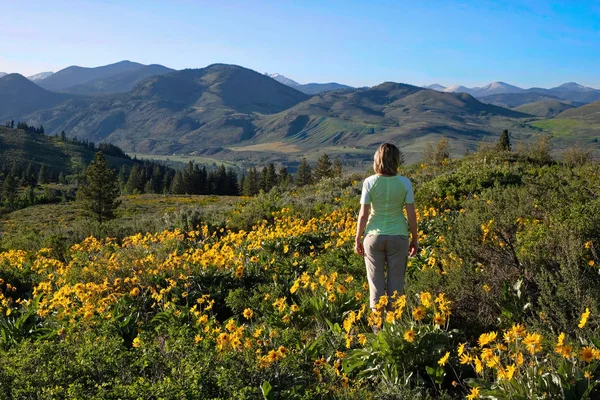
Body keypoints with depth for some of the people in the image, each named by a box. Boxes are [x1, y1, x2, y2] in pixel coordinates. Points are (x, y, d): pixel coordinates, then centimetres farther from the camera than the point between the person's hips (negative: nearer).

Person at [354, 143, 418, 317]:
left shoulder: (369, 182, -10)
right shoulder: (405, 182, -8)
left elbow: (363, 214, -9)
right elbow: (411, 214, -5)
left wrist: (358, 239, 3)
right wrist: (414, 240, 7)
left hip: (374, 237, 0)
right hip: (398, 237, 0)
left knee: (376, 283, 10)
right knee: (396, 283, 12)